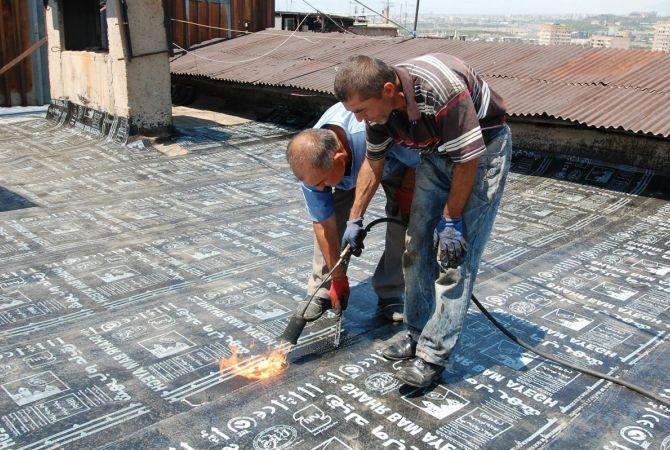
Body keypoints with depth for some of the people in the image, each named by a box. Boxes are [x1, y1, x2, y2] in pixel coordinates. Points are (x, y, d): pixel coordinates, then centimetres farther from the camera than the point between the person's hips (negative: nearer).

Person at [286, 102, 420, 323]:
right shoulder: (312, 164, -32)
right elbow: (324, 225, -21)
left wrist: (406, 192, -20)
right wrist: (338, 278, -15)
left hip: (396, 160, -2)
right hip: (350, 165, 2)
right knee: (328, 219, -13)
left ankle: (390, 294, 2)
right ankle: (321, 291, 3)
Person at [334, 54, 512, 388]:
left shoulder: (442, 88, -38)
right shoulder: (377, 105, -14)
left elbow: (469, 158, -27)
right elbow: (373, 162, 3)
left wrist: (451, 219, -18)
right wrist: (355, 219, 8)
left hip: (482, 149, -7)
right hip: (437, 153, 7)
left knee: (455, 253, -12)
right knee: (418, 244, 5)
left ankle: (432, 356, -6)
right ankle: (418, 334, 19)